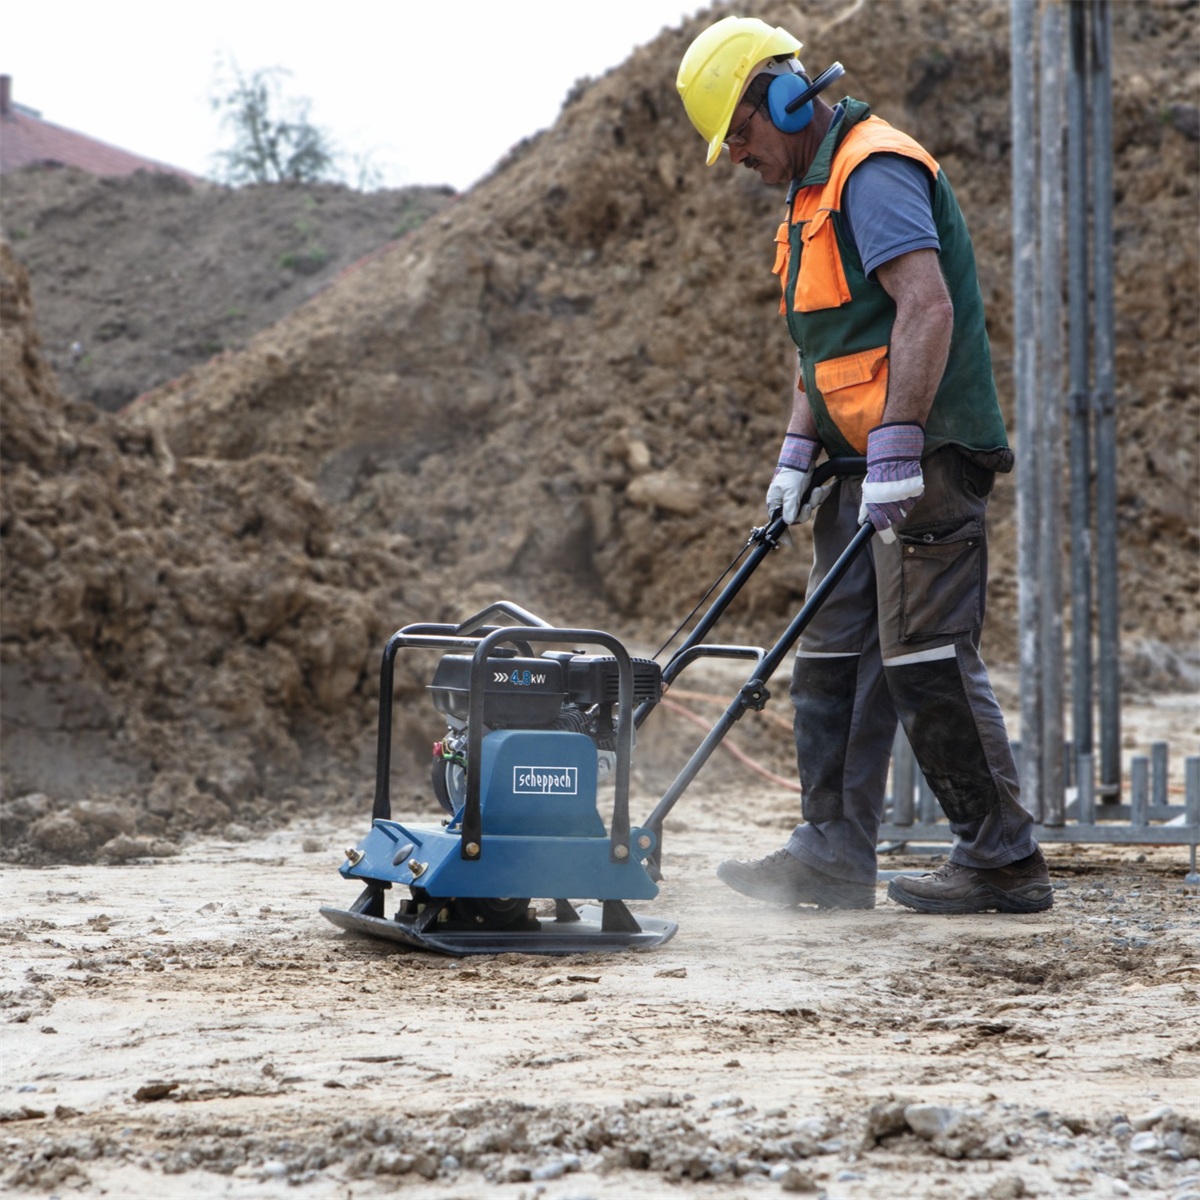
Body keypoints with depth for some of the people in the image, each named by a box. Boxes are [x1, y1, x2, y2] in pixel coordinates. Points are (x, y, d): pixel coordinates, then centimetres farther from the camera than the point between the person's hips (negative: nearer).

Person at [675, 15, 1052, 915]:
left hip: (923, 465, -10)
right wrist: (798, 454, 15)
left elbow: (928, 308, -25)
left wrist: (894, 447, -29)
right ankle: (834, 854, 14)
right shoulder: (817, 191, 20)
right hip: (866, 471, 11)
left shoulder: (875, 172, -13)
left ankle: (1005, 862, -2)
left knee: (927, 656, -10)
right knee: (833, 656, 9)